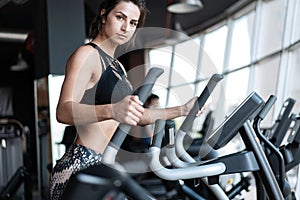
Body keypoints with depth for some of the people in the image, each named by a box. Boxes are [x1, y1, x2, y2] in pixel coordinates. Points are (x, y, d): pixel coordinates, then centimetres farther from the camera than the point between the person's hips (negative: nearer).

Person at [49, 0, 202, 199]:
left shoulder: (117, 66, 16)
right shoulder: (87, 55, -9)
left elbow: (136, 115, 21)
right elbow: (64, 111, -24)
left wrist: (182, 110, 16)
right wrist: (112, 111, -41)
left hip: (106, 168, 8)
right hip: (80, 167, -8)